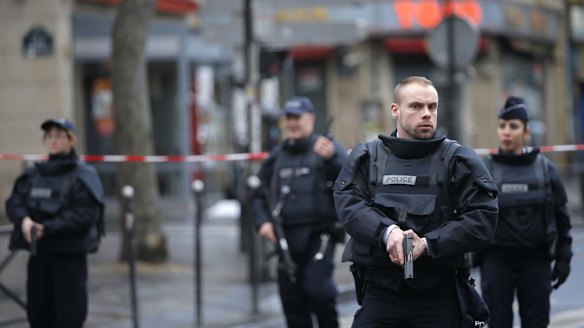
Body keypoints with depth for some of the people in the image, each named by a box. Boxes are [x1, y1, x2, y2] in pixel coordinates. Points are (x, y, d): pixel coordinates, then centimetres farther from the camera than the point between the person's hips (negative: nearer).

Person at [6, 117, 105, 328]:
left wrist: (47, 228, -22)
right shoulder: (33, 174, 12)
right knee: (38, 311, 10)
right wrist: (24, 220, -17)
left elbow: (85, 214, -15)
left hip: (70, 255, -5)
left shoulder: (84, 175, -5)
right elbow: (13, 202, 5)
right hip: (38, 254, 5)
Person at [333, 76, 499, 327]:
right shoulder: (366, 157, 9)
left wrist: (428, 244, -16)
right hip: (380, 290, 1)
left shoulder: (459, 160, 3)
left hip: (440, 294, 0)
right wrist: (386, 231, -23)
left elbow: (483, 217, -6)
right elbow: (348, 203, -5)